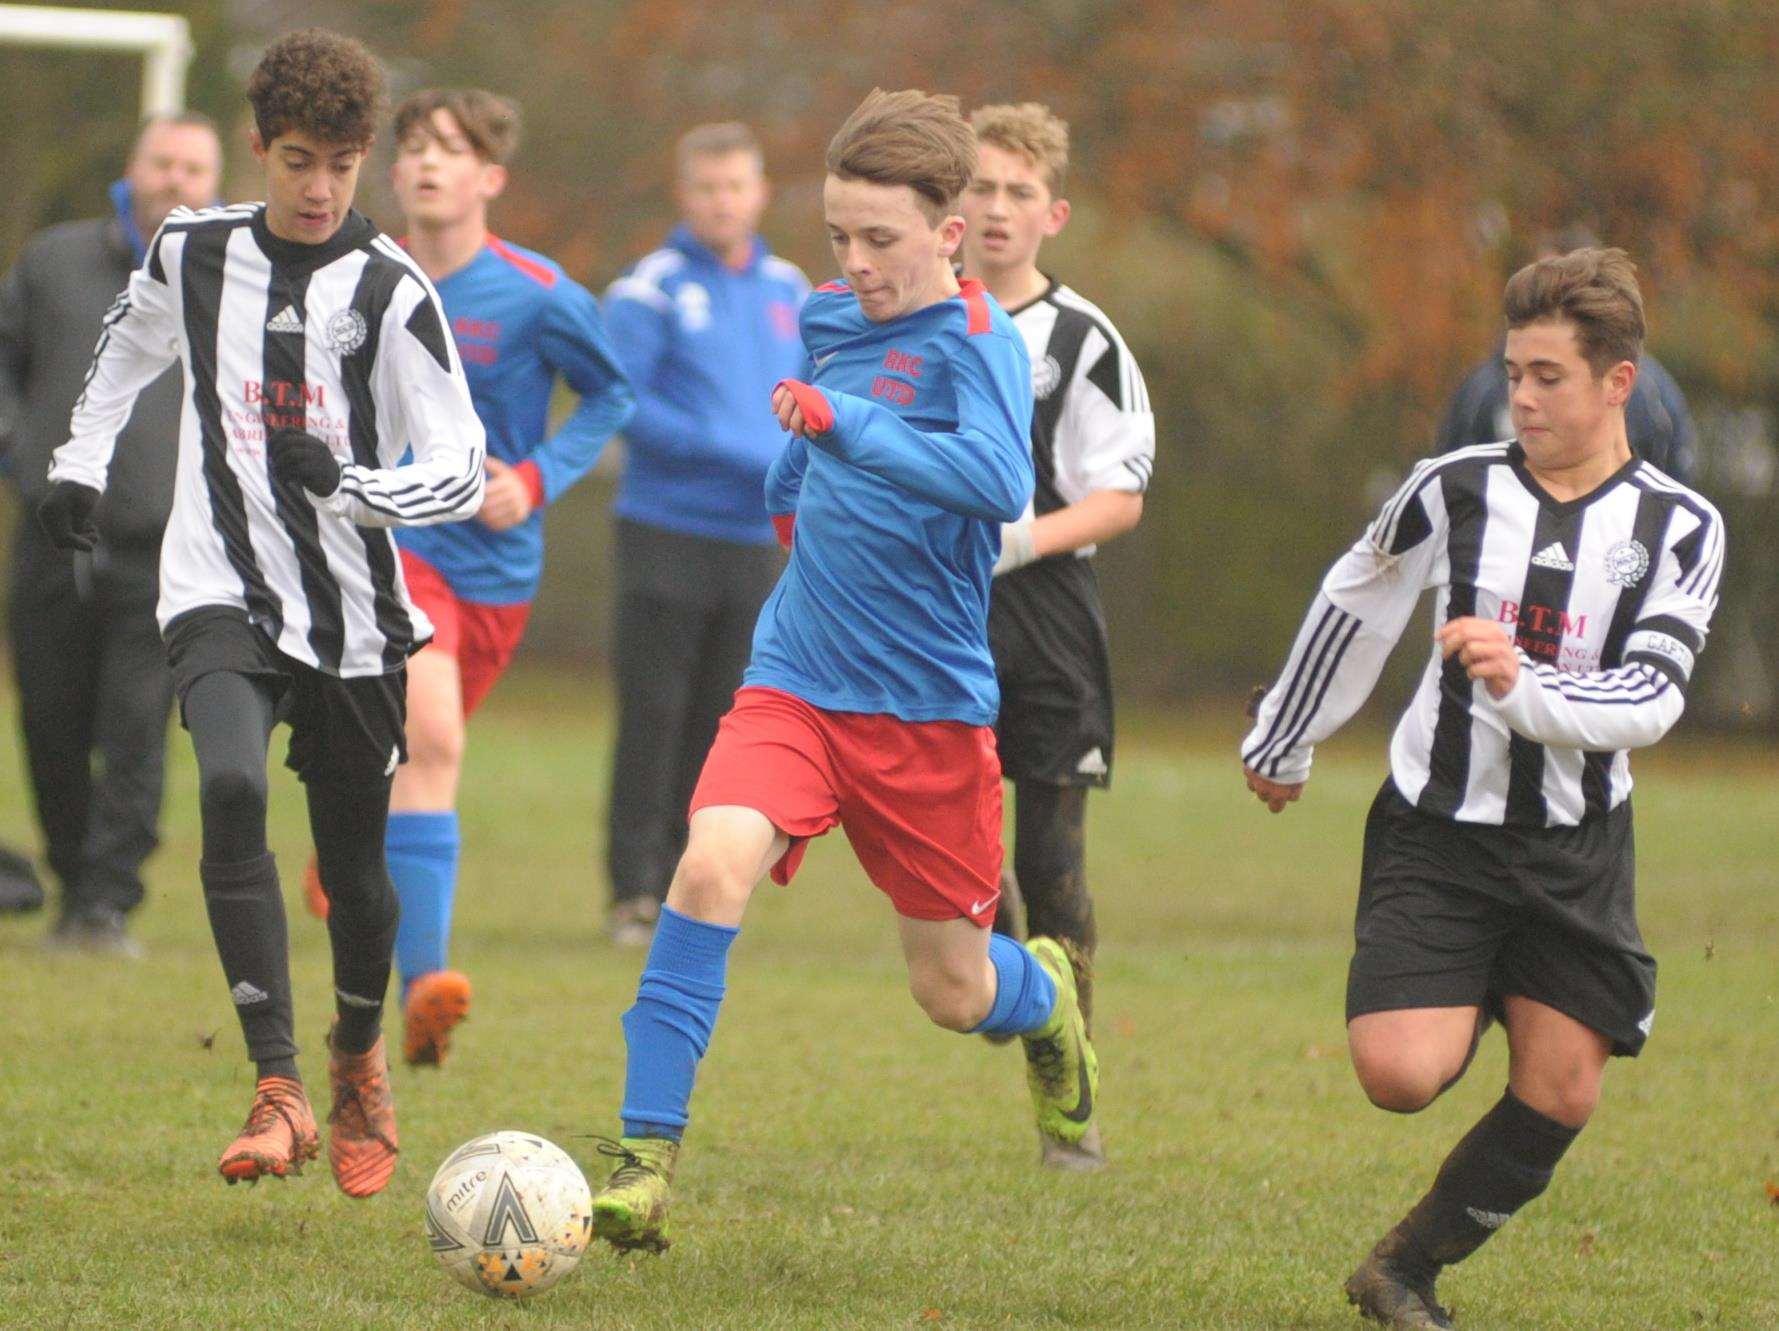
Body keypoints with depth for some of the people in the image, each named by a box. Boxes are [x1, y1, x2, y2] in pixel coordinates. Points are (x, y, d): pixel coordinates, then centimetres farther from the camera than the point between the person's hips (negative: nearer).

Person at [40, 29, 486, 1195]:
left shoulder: (391, 292, -8)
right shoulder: (194, 253, 4)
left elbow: (461, 474, -12)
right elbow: (130, 347, 28)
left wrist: (352, 483, -29)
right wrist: (82, 463, 30)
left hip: (354, 611, -1)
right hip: (221, 592, 1)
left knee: (355, 862, 7)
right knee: (232, 789, -27)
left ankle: (359, 1062, 40)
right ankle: (278, 1094, -31)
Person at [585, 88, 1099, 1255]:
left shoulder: (974, 338, -15)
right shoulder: (834, 321, 5)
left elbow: (999, 480, -35)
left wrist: (843, 423, -39)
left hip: (930, 707, -3)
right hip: (797, 680, 4)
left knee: (955, 991, 8)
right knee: (714, 865, -25)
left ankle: (1046, 997, 47)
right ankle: (645, 1160, -25)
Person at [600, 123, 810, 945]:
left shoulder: (789, 292, 12)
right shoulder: (650, 291, -5)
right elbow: (621, 402, -13)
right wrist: (734, 451, -18)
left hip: (753, 538, 5)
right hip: (666, 530, -5)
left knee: (716, 724, 6)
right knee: (653, 716, -5)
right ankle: (634, 892, -1)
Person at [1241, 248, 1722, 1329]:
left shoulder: (1680, 528, -4)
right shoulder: (1457, 489, -3)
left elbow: (1651, 698, -13)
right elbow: (1354, 607, 13)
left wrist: (1525, 691, -30)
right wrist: (1283, 746, 23)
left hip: (1576, 846, 1)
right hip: (1437, 831, -1)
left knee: (1562, 1093, -4)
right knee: (1402, 1075, -17)